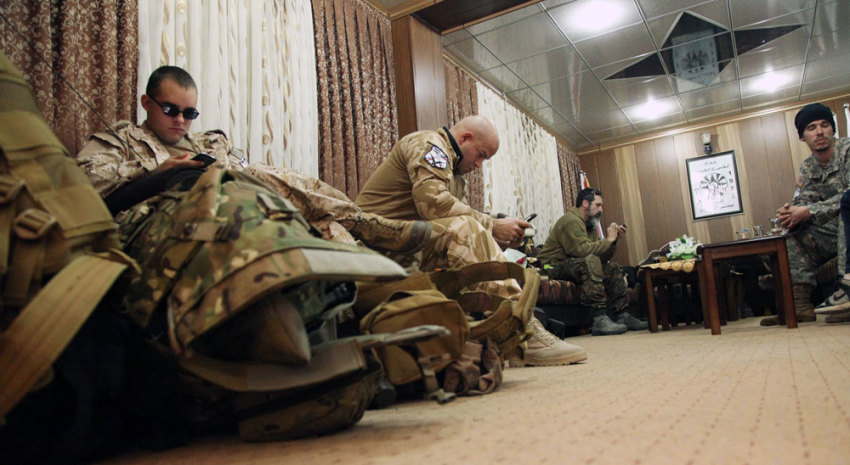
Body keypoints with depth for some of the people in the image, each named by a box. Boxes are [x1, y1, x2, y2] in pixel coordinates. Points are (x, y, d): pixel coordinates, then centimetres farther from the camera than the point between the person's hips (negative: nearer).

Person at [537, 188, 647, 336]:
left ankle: (621, 315, 4)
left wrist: (614, 240, -2)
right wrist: (608, 240, -15)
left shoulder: (589, 225, 19)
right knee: (591, 260, -33)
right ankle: (600, 319, -39)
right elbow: (583, 249, -28)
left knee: (613, 269, 5)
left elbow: (604, 257, 12)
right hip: (555, 267, -10)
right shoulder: (570, 221, -13)